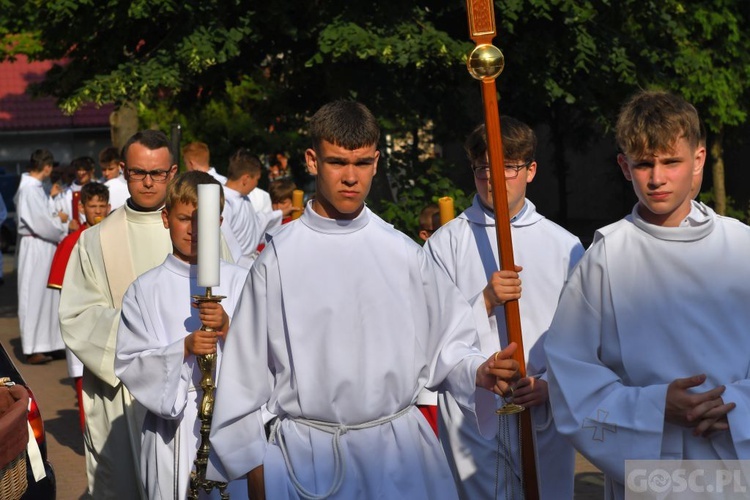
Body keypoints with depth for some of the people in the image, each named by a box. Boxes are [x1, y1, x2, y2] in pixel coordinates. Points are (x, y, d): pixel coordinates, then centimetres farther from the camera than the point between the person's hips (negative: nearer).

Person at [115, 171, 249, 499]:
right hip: (172, 425, 0)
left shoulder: (239, 282, 2)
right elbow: (128, 364, -4)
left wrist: (228, 327, -18)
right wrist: (184, 349, -18)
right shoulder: (145, 289, 1)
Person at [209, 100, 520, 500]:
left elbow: (445, 341, 5)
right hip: (307, 452, -1)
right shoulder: (280, 256, -4)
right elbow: (247, 366, 1)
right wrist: (253, 464, 2)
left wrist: (479, 372, -15)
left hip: (399, 449, 2)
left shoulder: (403, 253, 1)